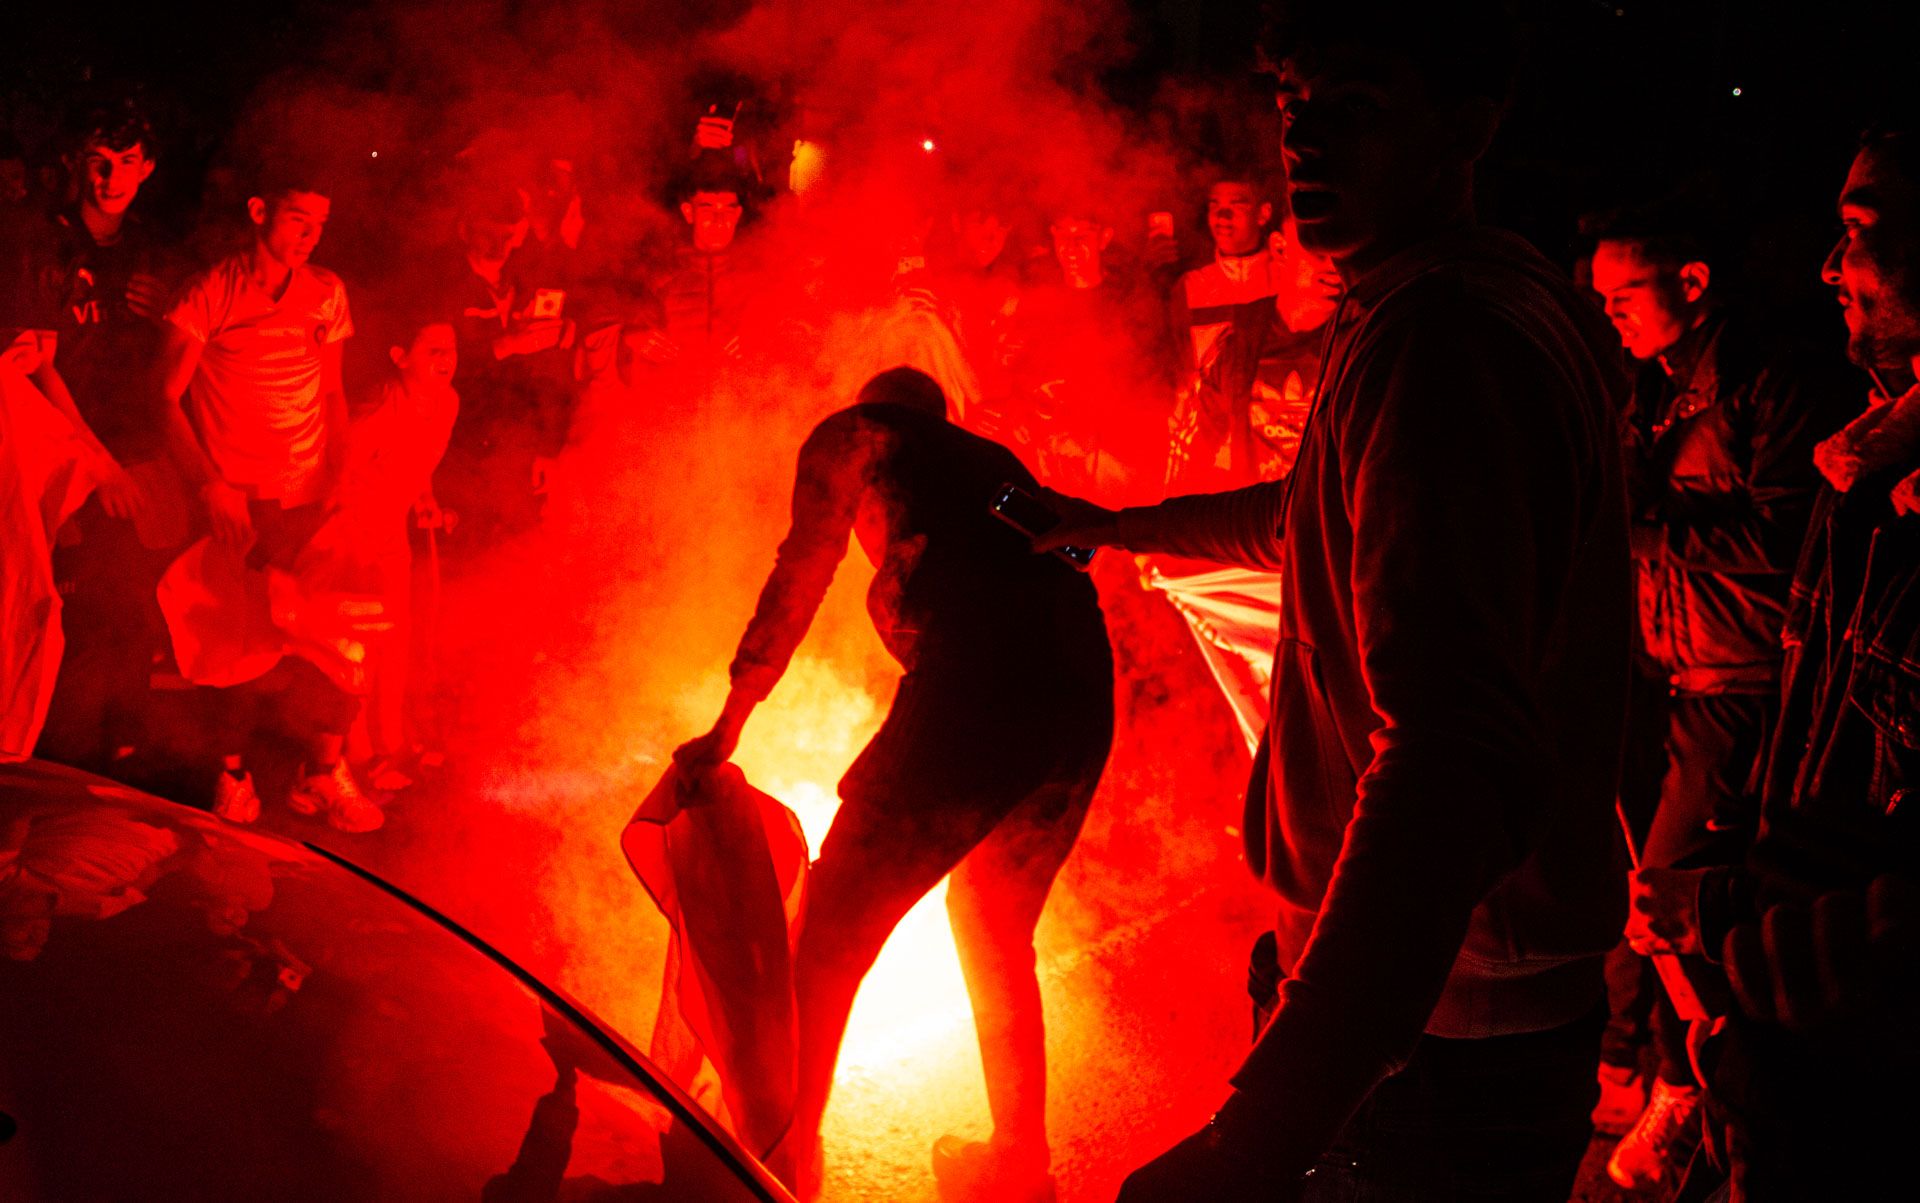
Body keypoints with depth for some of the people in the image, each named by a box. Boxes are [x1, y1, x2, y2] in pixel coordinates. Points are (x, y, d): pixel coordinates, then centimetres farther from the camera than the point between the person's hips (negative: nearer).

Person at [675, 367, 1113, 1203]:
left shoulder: (853, 435, 17)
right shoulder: (989, 460, 34)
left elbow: (804, 571, 8)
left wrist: (728, 726, 11)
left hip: (974, 687, -7)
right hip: (1083, 698, 7)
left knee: (832, 934, 8)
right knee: (993, 925, 26)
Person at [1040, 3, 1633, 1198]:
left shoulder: (1439, 332, -23)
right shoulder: (1500, 300, 12)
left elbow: (1462, 756, -36)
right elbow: (1319, 516, 32)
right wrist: (1112, 525, 44)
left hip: (1437, 1041, -10)